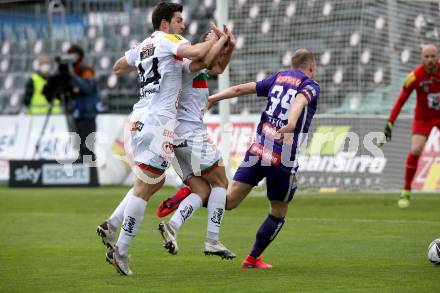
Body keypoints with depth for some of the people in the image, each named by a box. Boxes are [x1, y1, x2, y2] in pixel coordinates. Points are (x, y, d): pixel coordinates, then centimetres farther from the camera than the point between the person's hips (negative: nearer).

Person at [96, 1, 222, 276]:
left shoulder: (143, 47, 18)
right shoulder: (169, 41, -6)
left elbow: (118, 67, 34)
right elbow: (197, 52, -24)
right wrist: (212, 40, -5)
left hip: (140, 119, 9)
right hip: (159, 121, -9)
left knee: (156, 181, 21)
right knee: (144, 187, -6)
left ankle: (111, 225, 15)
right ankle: (121, 251, -5)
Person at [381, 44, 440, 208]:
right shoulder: (414, 77, -20)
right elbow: (400, 101, -13)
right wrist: (389, 124, -18)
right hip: (422, 118, -2)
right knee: (415, 150, -17)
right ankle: (406, 192, -6)